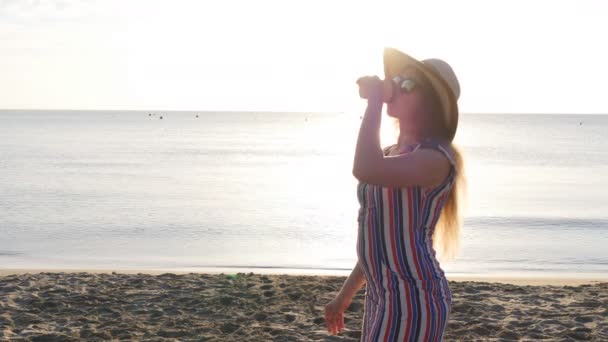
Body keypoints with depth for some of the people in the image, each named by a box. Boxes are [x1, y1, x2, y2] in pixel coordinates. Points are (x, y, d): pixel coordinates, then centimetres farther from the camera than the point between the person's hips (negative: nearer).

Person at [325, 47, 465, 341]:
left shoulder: (435, 158, -15)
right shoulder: (392, 154, 15)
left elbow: (365, 170, -33)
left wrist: (374, 101, -22)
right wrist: (346, 294, 24)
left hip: (413, 299, -10)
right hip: (383, 297, 10)